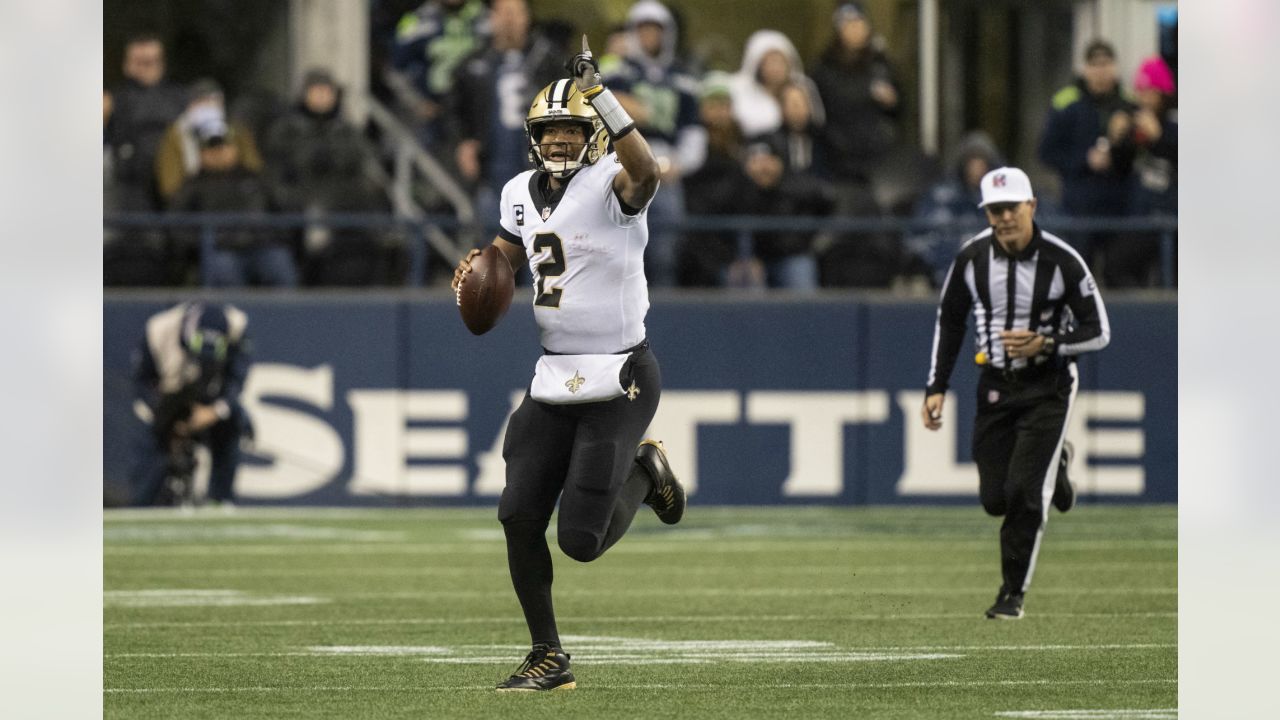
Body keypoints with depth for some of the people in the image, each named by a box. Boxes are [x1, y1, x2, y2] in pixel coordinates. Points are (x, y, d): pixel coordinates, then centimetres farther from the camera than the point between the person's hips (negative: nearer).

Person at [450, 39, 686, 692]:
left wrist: (598, 93, -45)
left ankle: (643, 473, 24)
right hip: (554, 381, 7)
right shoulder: (523, 193, 8)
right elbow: (508, 248, 28)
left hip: (620, 381, -7)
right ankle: (548, 659, 15)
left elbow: (645, 172, -40)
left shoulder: (611, 185, -14)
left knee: (583, 540, -9)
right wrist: (478, 266, 4)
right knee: (519, 519, -1)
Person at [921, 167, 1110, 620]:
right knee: (995, 498, 4)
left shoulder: (1062, 261, -16)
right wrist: (937, 387, 3)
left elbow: (1099, 332, -10)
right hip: (995, 386, 4)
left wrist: (1045, 344, -25)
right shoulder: (972, 258, -7)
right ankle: (1051, 465, 38)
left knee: (1023, 493, -12)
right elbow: (950, 320, 8)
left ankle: (1014, 593, 5)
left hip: (1048, 387, -4)